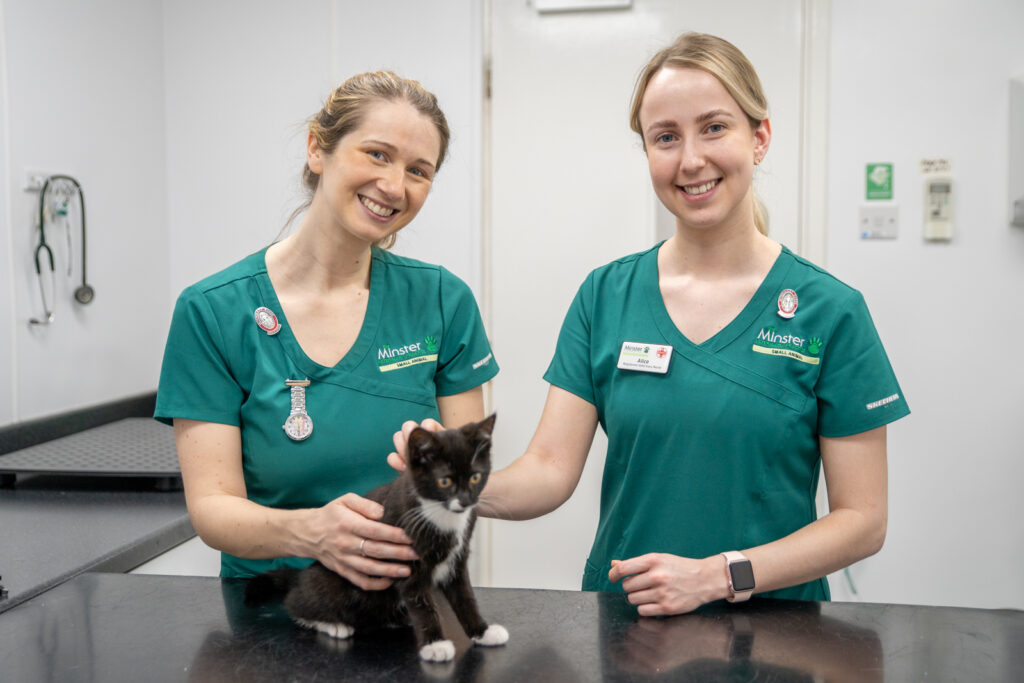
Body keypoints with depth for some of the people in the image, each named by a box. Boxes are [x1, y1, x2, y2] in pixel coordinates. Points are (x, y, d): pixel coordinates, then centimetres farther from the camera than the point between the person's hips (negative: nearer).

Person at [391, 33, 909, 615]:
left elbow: (862, 520, -4)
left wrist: (718, 575, -16)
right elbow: (550, 472, -4)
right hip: (621, 619, 1)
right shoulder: (604, 297, 2)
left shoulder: (830, 312, -6)